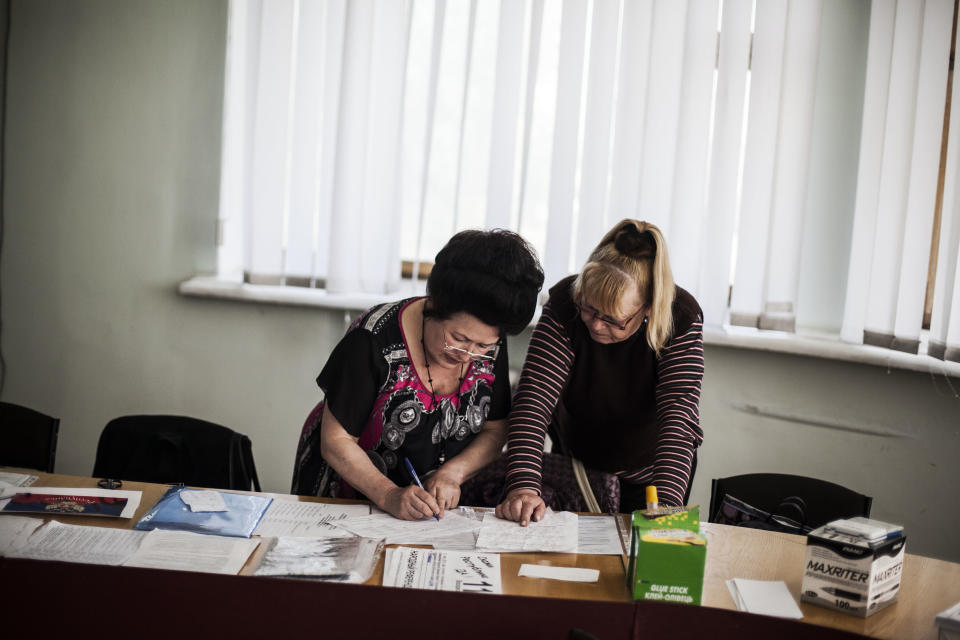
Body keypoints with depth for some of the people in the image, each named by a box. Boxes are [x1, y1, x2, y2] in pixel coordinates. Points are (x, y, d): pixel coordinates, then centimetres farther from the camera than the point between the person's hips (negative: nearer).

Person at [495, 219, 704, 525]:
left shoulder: (682, 319, -30)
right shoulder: (564, 303, -28)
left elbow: (679, 417, -37)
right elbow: (534, 398, -34)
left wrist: (664, 505, -50)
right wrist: (523, 485, -46)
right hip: (577, 462, 1)